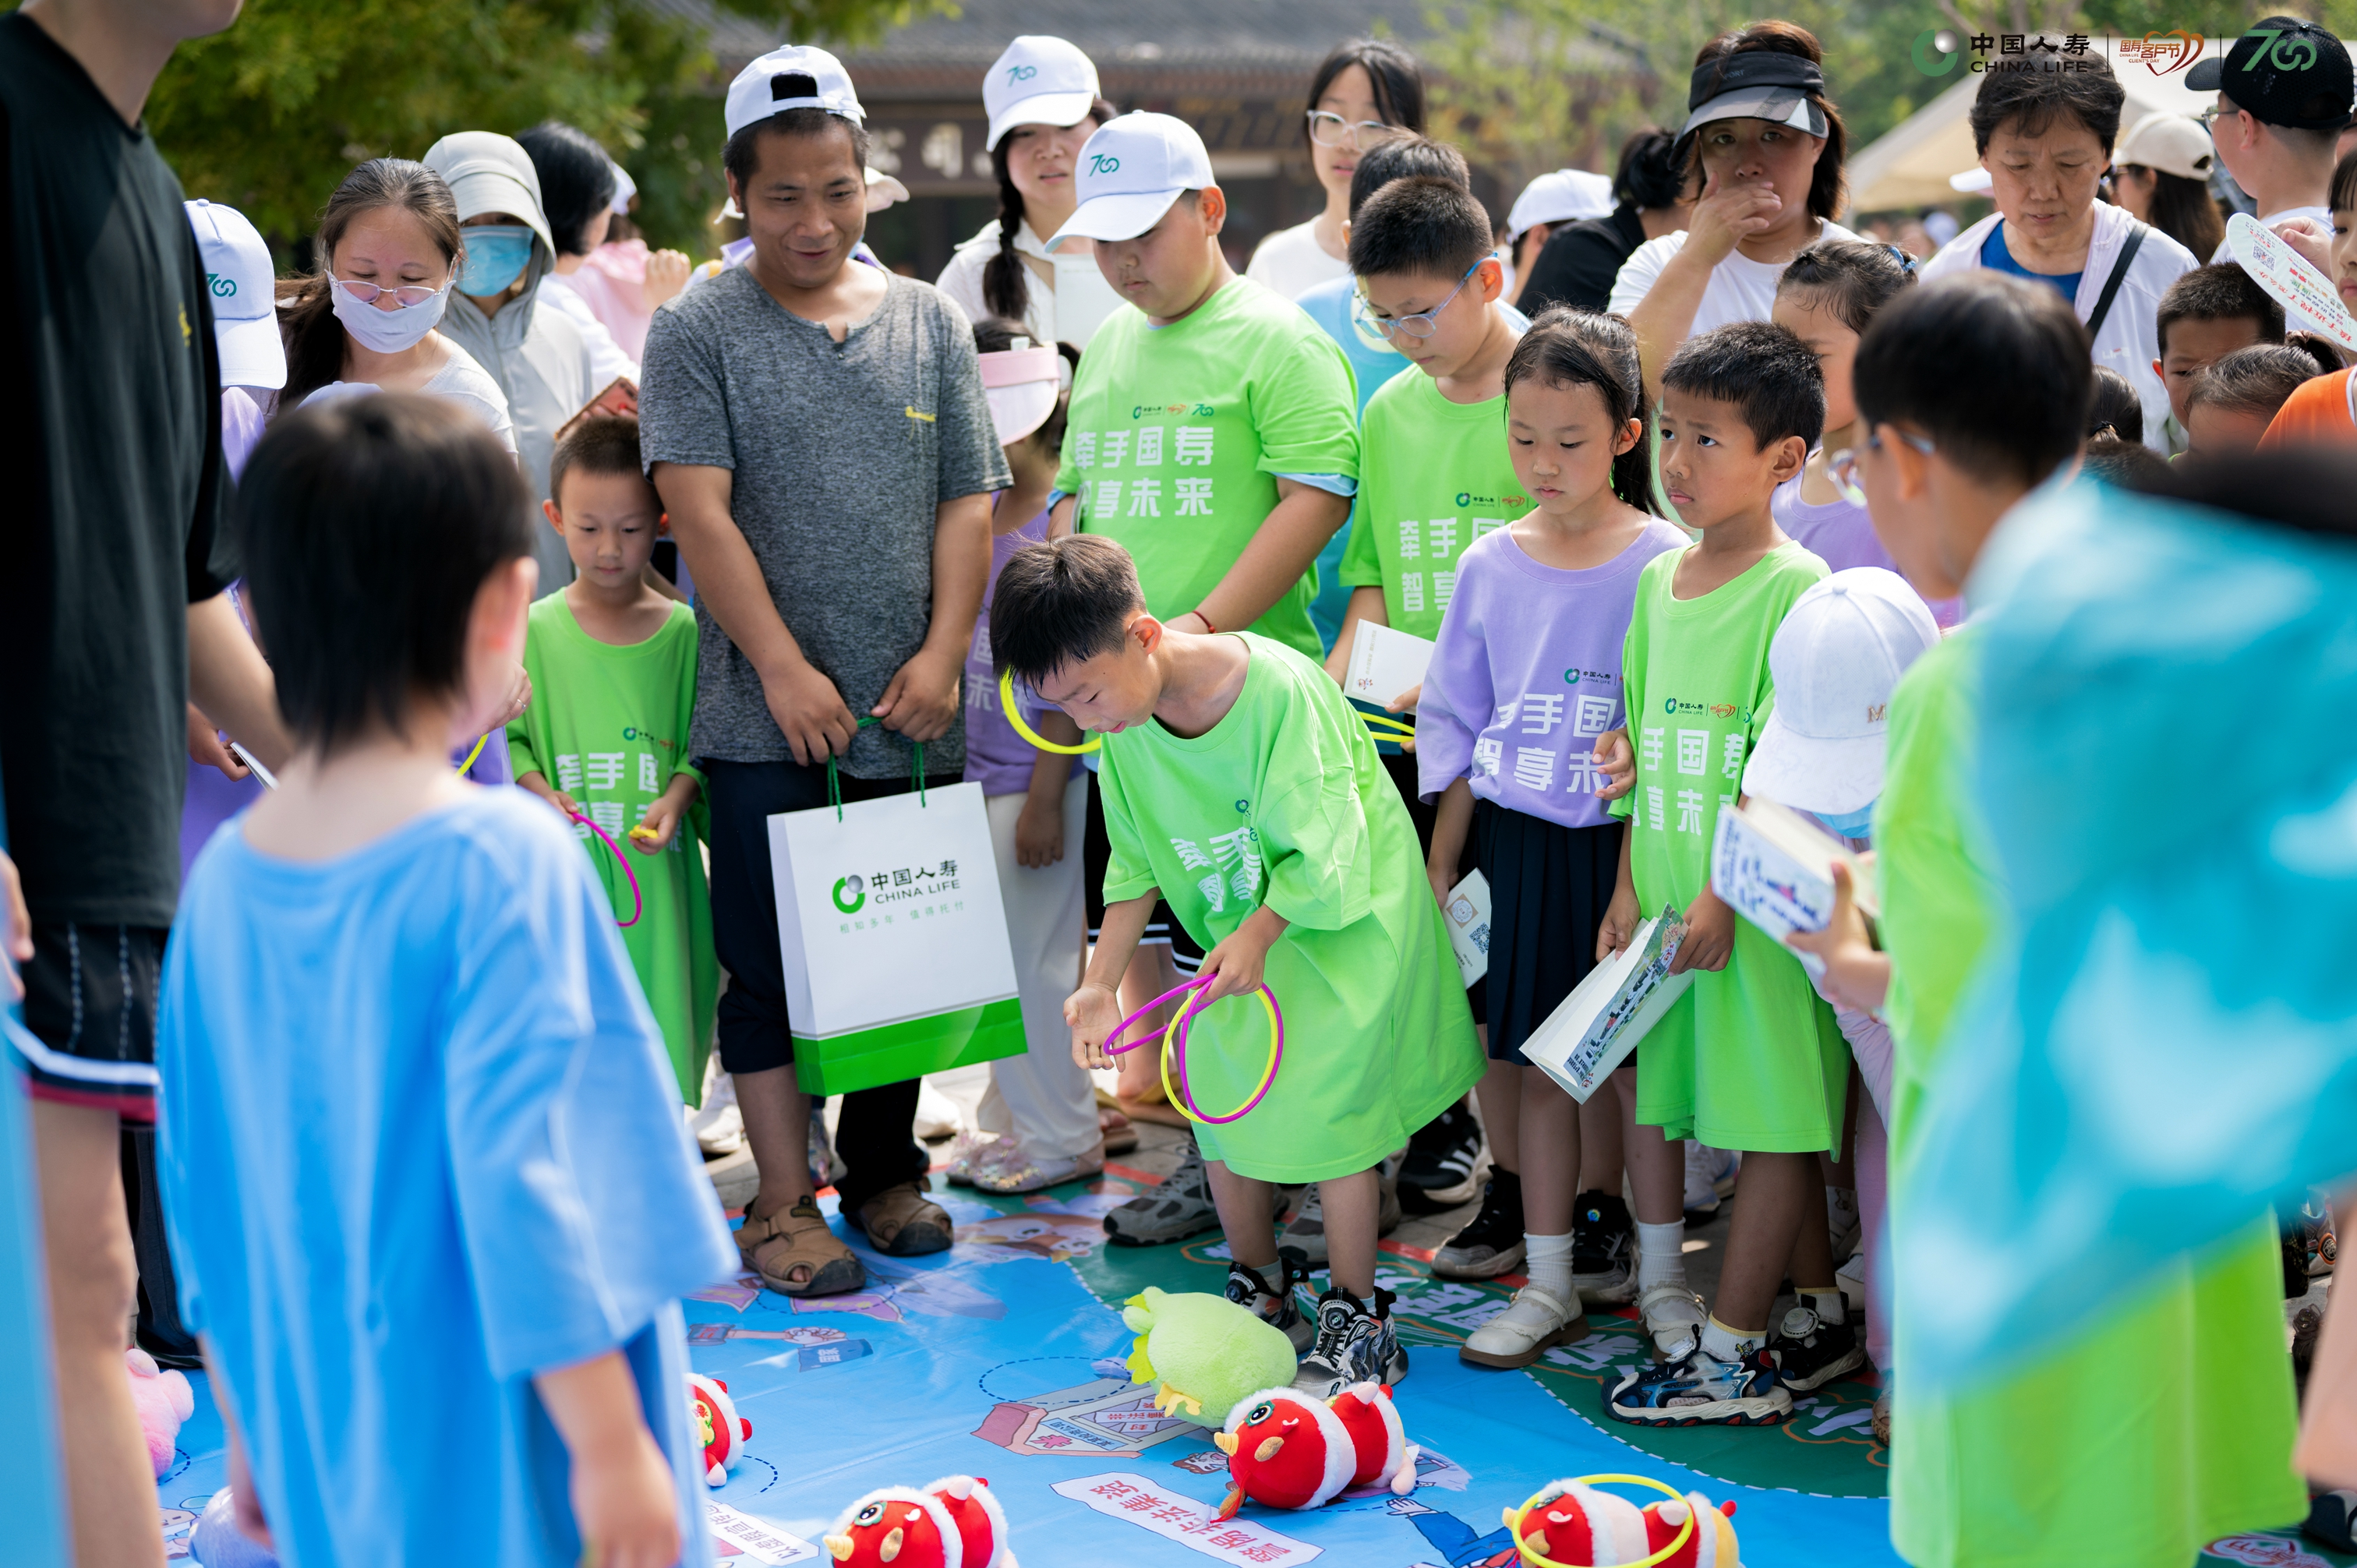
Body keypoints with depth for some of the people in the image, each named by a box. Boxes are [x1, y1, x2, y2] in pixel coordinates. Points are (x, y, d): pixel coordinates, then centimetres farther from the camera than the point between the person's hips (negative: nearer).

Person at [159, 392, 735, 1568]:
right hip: (505, 1469, -6)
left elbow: (202, 1194, 7)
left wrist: (250, 1427, 18)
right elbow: (516, 1175, -21)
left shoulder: (224, 877, -1)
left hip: (334, 1467, 6)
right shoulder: (497, 860, -19)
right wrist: (614, 1448, -14)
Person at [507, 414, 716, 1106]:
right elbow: (507, 737, 5)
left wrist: (676, 799, -12)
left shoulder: (682, 631, 3)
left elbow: (701, 740, 5)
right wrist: (537, 793, -12)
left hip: (658, 871, 1)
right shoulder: (534, 631, 1)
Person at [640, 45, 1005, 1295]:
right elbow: (699, 510, -9)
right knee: (771, 960, 1)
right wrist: (784, 670, -15)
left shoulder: (929, 323, 10)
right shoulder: (698, 330, -1)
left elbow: (968, 500, 7)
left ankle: (884, 1170, 26)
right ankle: (783, 1204, 10)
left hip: (910, 716, 4)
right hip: (765, 721, -3)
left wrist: (942, 652, -5)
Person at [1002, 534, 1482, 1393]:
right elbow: (1135, 863, 4)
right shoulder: (1123, 724, -8)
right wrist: (1099, 983, 1)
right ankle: (1258, 1295, 21)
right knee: (1216, 1091, 1)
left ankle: (1359, 1325, 4)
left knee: (1325, 1102, -10)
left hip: (1343, 923, -6)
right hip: (1243, 936, 6)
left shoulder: (1281, 688, -29)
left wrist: (1260, 932, -27)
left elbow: (1325, 851, -23)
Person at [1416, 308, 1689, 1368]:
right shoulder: (1489, 565, 5)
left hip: (1617, 844, -4)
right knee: (1535, 1062, 8)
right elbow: (1457, 723, 11)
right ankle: (1549, 1284, 19)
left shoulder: (1663, 565, -7)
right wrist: (1440, 863, 9)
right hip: (1510, 840, 4)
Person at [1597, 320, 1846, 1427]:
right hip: (1675, 894, 7)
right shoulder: (1660, 578, 11)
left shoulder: (1795, 586, -12)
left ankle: (1732, 1354, 5)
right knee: (1769, 1120, 15)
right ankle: (1823, 1305, 28)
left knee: (1776, 1113, 1)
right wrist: (1631, 885, 13)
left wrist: (1725, 895, -17)